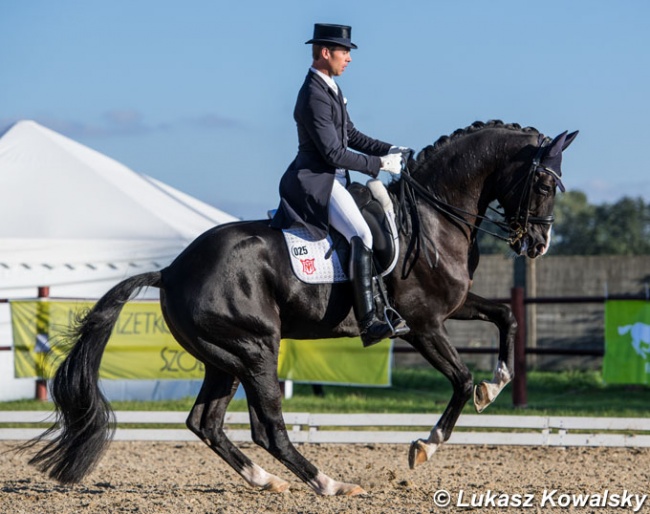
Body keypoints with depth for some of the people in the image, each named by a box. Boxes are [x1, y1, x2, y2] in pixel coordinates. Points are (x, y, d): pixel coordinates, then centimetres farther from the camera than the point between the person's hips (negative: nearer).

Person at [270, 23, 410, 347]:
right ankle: (368, 323, -32)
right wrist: (380, 164, -14)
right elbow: (334, 154, -20)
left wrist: (388, 150, 10)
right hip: (317, 182, -11)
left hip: (331, 179, 11)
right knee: (361, 236, -24)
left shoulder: (330, 88, 14)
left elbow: (350, 135, 22)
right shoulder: (314, 97, -18)